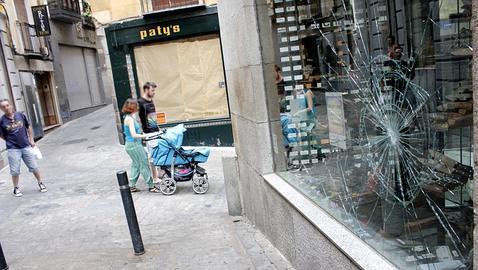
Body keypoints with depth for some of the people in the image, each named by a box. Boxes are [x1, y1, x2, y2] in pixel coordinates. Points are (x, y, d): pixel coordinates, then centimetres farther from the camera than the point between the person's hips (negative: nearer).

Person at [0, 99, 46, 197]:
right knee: (15, 171, 4)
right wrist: (11, 142, 1)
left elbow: (28, 127, 11)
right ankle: (16, 188, 22)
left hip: (26, 146, 2)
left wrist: (31, 140, 10)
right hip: (13, 149, -2)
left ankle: (40, 183, 25)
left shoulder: (21, 115, -2)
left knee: (34, 167, 8)